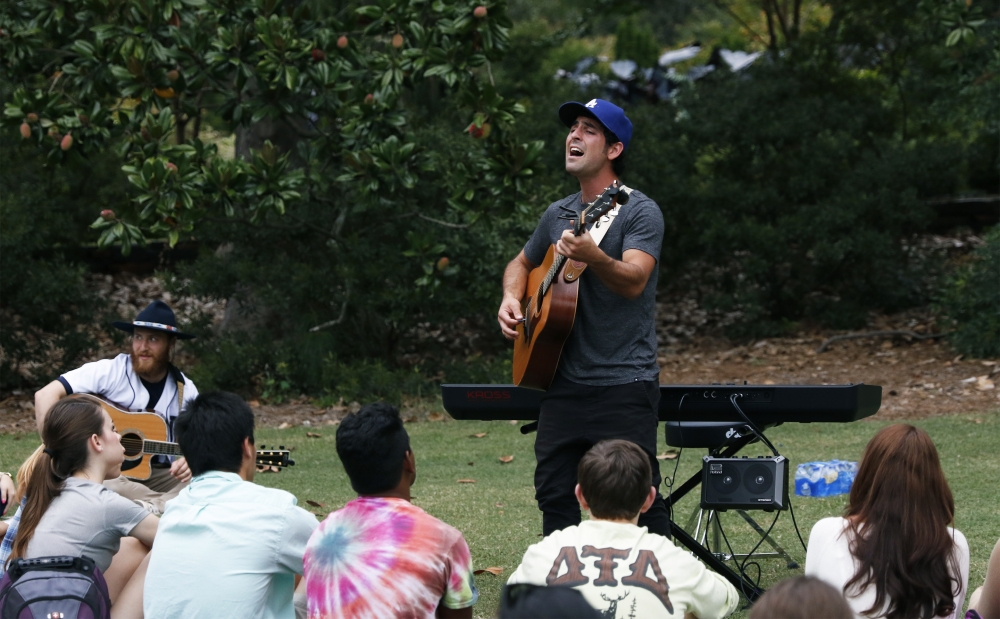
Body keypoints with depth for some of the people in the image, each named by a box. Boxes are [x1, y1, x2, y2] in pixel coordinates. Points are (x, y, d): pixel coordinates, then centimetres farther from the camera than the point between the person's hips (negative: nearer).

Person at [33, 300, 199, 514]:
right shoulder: (110, 372, -8)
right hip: (104, 470, -4)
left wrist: (191, 461, -11)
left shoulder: (186, 390, 4)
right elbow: (46, 394, -16)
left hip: (158, 475, 4)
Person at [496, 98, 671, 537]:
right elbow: (522, 263, 31)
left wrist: (592, 257, -43)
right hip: (564, 382, 7)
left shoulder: (639, 212, -7)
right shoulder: (558, 214, 13)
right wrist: (511, 299, 9)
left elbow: (634, 281, -23)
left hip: (624, 385, -7)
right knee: (553, 493, 7)